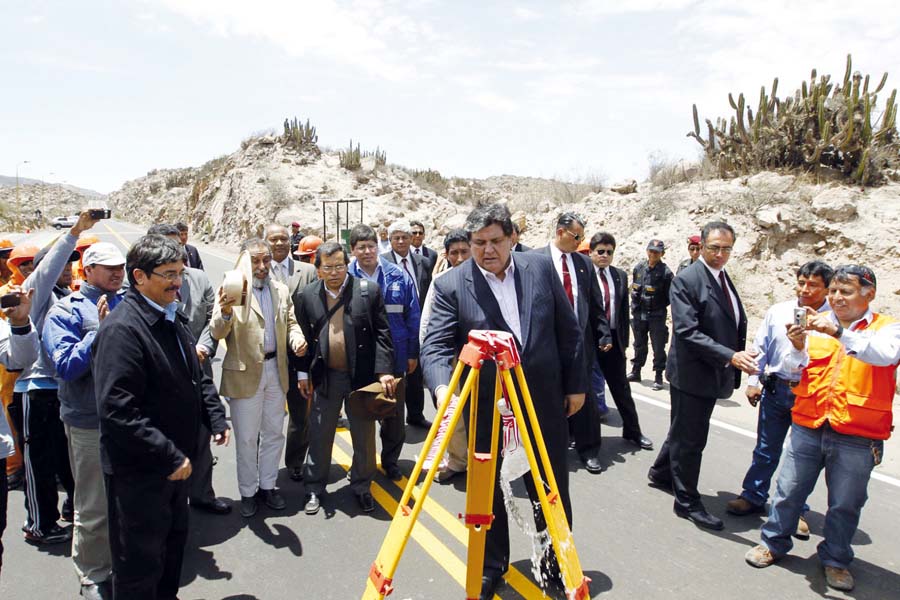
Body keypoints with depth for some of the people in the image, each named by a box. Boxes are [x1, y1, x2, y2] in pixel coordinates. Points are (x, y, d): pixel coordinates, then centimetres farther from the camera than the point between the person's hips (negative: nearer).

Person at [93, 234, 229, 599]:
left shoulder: (172, 319, 8)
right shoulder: (121, 329, -22)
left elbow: (197, 377, 18)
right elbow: (118, 412, -28)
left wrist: (216, 418, 4)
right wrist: (169, 458, -24)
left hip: (176, 461, 9)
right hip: (138, 472, -9)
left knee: (174, 541, 25)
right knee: (140, 563, 8)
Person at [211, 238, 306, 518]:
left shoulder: (281, 290, 5)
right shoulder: (232, 290, -12)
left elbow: (290, 323, 13)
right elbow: (217, 333, -21)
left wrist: (296, 339, -10)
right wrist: (225, 312, -43)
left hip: (276, 370, 5)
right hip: (244, 374, -5)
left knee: (274, 433, 16)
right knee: (246, 438, 7)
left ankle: (267, 485, 33)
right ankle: (248, 492, 24)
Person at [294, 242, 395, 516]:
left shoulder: (369, 291, -6)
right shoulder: (308, 295, 1)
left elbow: (382, 333, -6)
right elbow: (304, 336, 8)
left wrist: (384, 370, -12)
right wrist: (303, 373, 7)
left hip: (361, 375, -1)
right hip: (325, 377, 1)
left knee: (364, 436, 11)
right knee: (320, 435, 10)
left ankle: (362, 486, 30)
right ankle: (314, 488, 28)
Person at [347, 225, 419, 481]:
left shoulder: (398, 276, -3)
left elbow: (412, 316, 1)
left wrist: (413, 353, 0)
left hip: (394, 356, 1)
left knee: (394, 412, 13)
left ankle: (390, 460, 32)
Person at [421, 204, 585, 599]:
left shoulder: (541, 267, -2)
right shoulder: (451, 285, -9)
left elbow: (568, 330, 4)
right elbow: (435, 345, -16)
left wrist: (576, 384, 4)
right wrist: (442, 388, -34)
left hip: (544, 400, 2)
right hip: (487, 407, -1)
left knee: (553, 488, 16)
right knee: (488, 490, 12)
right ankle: (491, 567, 34)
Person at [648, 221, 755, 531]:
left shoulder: (724, 279, 10)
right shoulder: (686, 280, -16)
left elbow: (737, 323, 17)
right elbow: (688, 331, -24)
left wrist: (739, 360, 4)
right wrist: (730, 356, -30)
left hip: (714, 374, 8)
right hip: (691, 373, -8)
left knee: (684, 432, 22)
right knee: (690, 438, 3)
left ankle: (661, 473, 42)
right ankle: (687, 502, 17)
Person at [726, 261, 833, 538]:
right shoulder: (778, 312, 2)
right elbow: (760, 348, 7)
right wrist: (753, 381, 5)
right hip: (776, 389, 3)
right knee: (766, 449, 14)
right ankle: (753, 497, 29)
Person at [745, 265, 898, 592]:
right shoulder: (817, 324, 6)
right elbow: (795, 368, -1)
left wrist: (839, 333, -34)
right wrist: (798, 348, -22)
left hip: (857, 436, -2)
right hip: (808, 427, 2)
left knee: (845, 504, 11)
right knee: (788, 491, 9)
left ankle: (836, 559, 31)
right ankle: (773, 543, 28)